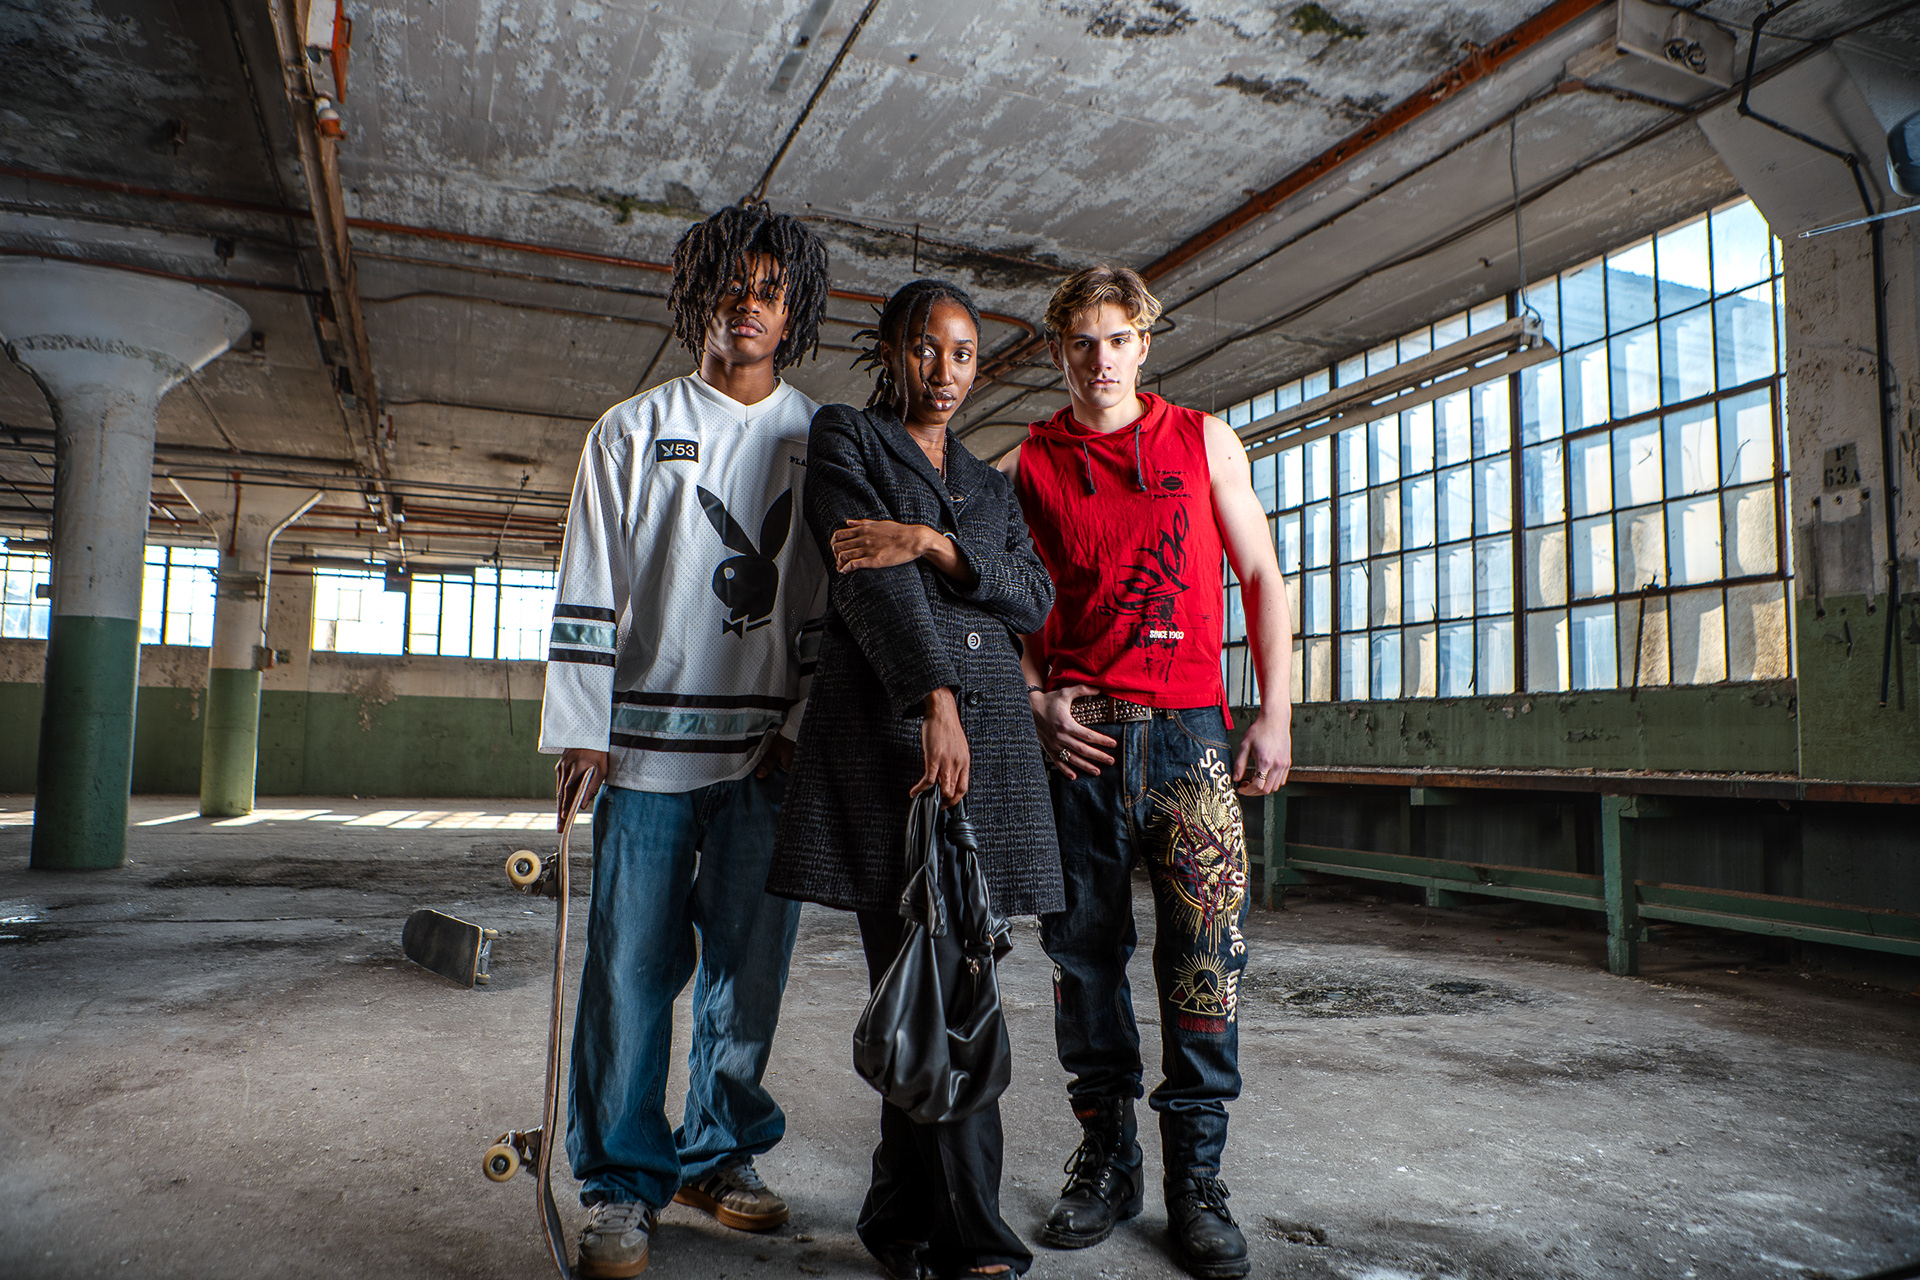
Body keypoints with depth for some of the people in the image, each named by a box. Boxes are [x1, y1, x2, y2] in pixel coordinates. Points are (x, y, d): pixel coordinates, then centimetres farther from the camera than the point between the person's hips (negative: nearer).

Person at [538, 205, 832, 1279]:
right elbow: (589, 593, 5)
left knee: (750, 960, 6)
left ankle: (722, 1153, 24)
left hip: (770, 745, 1)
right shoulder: (631, 434, 9)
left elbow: (834, 601, 8)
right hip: (651, 739, -1)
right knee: (634, 966, 0)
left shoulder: (820, 443, 11)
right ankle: (625, 1184, 15)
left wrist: (805, 727, -1)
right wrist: (582, 731, -2)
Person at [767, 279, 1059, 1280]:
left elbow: (1036, 598, 8)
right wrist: (935, 699, -18)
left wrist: (937, 544, -9)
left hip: (988, 722, 5)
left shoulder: (989, 484, 24)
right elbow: (870, 578, -7)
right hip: (886, 718, -5)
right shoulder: (845, 439, 8)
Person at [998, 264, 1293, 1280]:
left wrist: (1275, 715, 1)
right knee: (1084, 950, 5)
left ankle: (1196, 1177, 12)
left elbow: (1262, 578, 9)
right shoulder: (1028, 465, 10)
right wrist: (1038, 703, -5)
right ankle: (1105, 1157, 21)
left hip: (1189, 728, 0)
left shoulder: (1204, 439, 11)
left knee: (1205, 954, -3)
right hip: (1077, 735, 1)